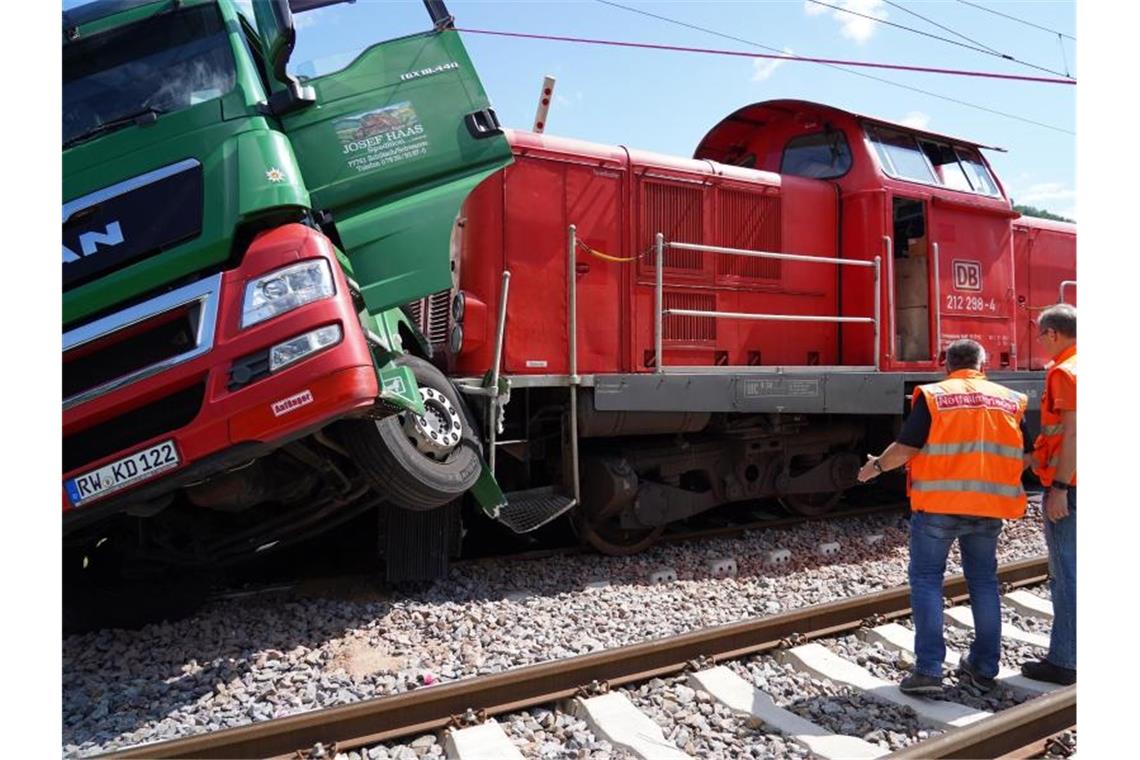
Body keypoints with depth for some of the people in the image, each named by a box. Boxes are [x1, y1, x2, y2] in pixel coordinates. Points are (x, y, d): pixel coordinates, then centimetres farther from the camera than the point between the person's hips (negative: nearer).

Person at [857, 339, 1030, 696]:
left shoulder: (932, 396, -6)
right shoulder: (1010, 400, 6)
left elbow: (906, 448, -10)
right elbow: (1025, 457, 9)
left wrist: (877, 466, 7)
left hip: (938, 505, -3)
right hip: (988, 506, 4)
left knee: (926, 578, 5)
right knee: (983, 582, 16)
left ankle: (928, 669, -1)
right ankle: (984, 669, 22)